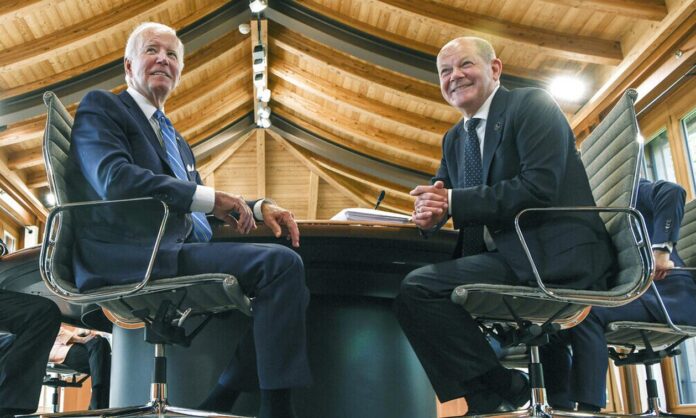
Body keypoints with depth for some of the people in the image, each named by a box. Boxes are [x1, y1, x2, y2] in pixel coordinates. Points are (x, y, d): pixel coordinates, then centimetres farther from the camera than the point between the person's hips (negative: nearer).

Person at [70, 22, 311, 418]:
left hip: (183, 250, 9)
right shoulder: (101, 106, 6)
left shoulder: (176, 139, 31)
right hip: (134, 255, -9)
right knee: (281, 263, -24)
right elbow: (115, 178, -13)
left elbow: (192, 203, 28)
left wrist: (259, 207, 8)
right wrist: (212, 198, -15)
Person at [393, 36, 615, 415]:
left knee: (417, 289, -21)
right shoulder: (454, 139, 21)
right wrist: (429, 210, -8)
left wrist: (453, 202, -17)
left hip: (555, 256, -9)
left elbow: (540, 187, -17)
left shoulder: (533, 105, -3)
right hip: (506, 257, 9)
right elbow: (442, 192, 18)